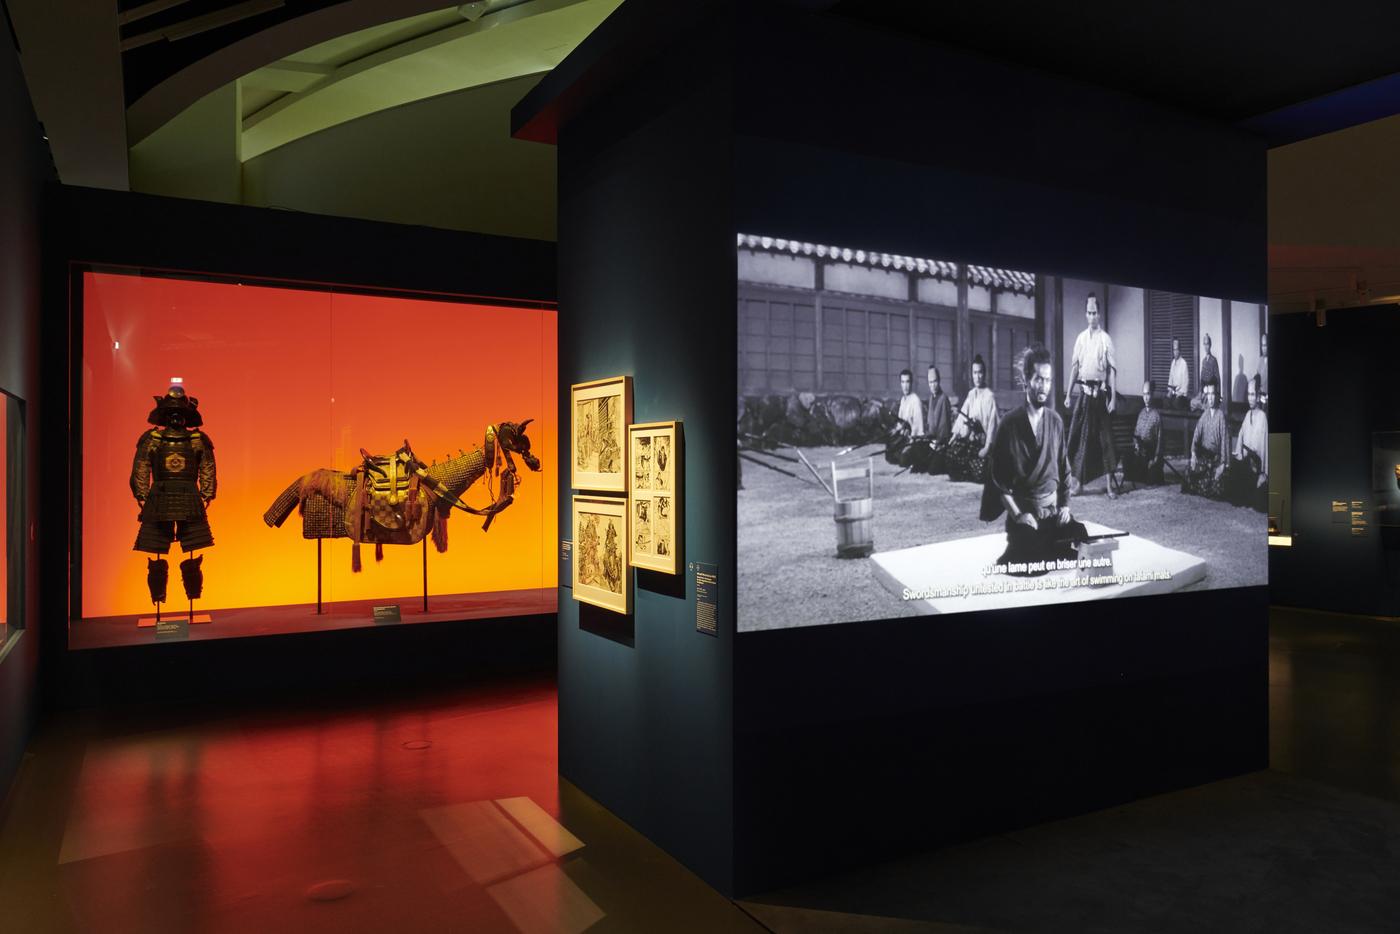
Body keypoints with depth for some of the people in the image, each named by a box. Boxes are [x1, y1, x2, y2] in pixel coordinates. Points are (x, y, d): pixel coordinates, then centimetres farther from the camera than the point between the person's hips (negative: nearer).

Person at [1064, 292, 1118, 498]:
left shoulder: (1106, 339, -3)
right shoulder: (1080, 338, 8)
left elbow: (1112, 370, -5)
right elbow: (1074, 366, 10)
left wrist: (1113, 398, -11)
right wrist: (1068, 394, 7)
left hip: (1100, 391, -3)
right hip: (1084, 390, 3)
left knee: (1104, 435, 1)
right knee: (1078, 433, 1)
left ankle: (1109, 482, 6)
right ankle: (1078, 479, 9)